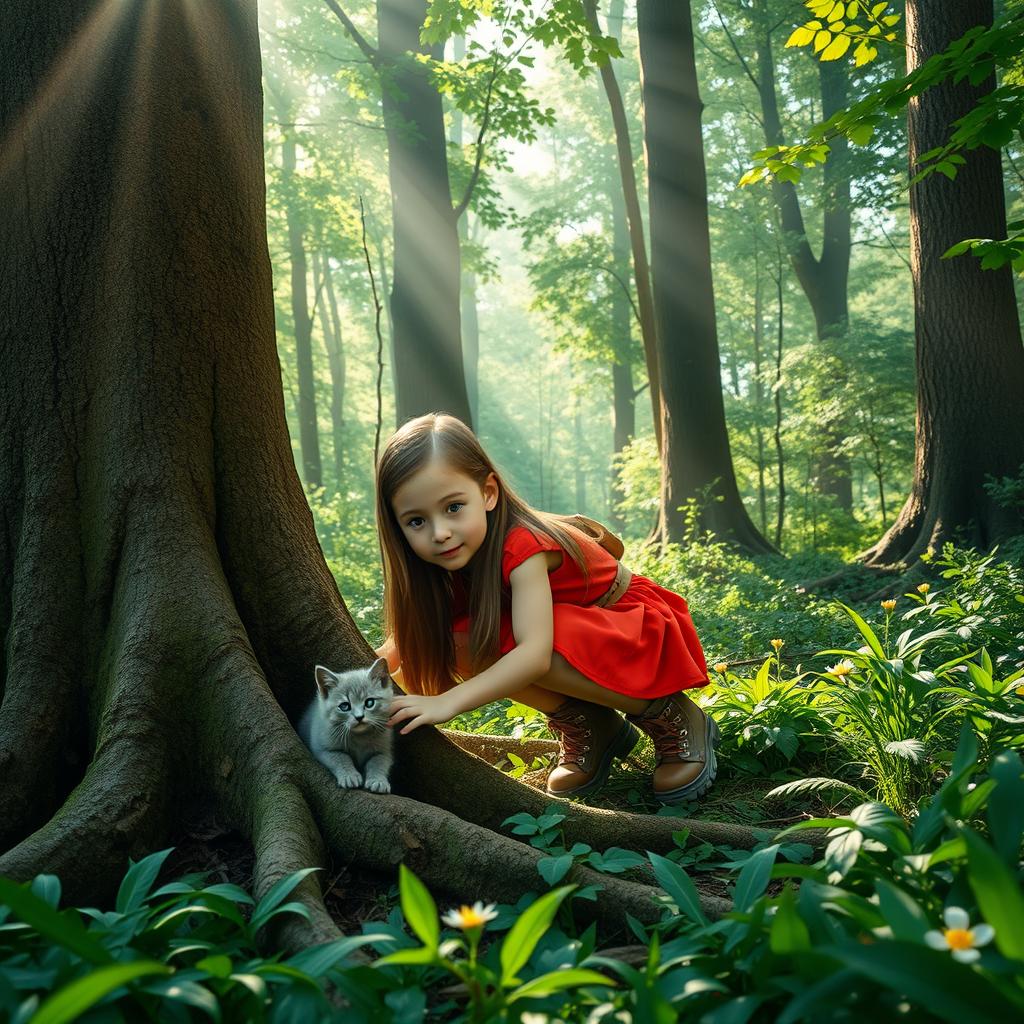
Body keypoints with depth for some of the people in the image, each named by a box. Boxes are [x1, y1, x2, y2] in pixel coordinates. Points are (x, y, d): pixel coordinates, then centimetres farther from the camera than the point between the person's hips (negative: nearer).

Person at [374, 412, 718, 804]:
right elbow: (414, 637, -3)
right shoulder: (456, 559, -10)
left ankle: (674, 720, -16)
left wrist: (448, 701, -48)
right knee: (459, 642, -20)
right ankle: (586, 729, -3)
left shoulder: (522, 545, -31)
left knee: (503, 642, -35)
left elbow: (535, 653, -41)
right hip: (574, 633, 7)